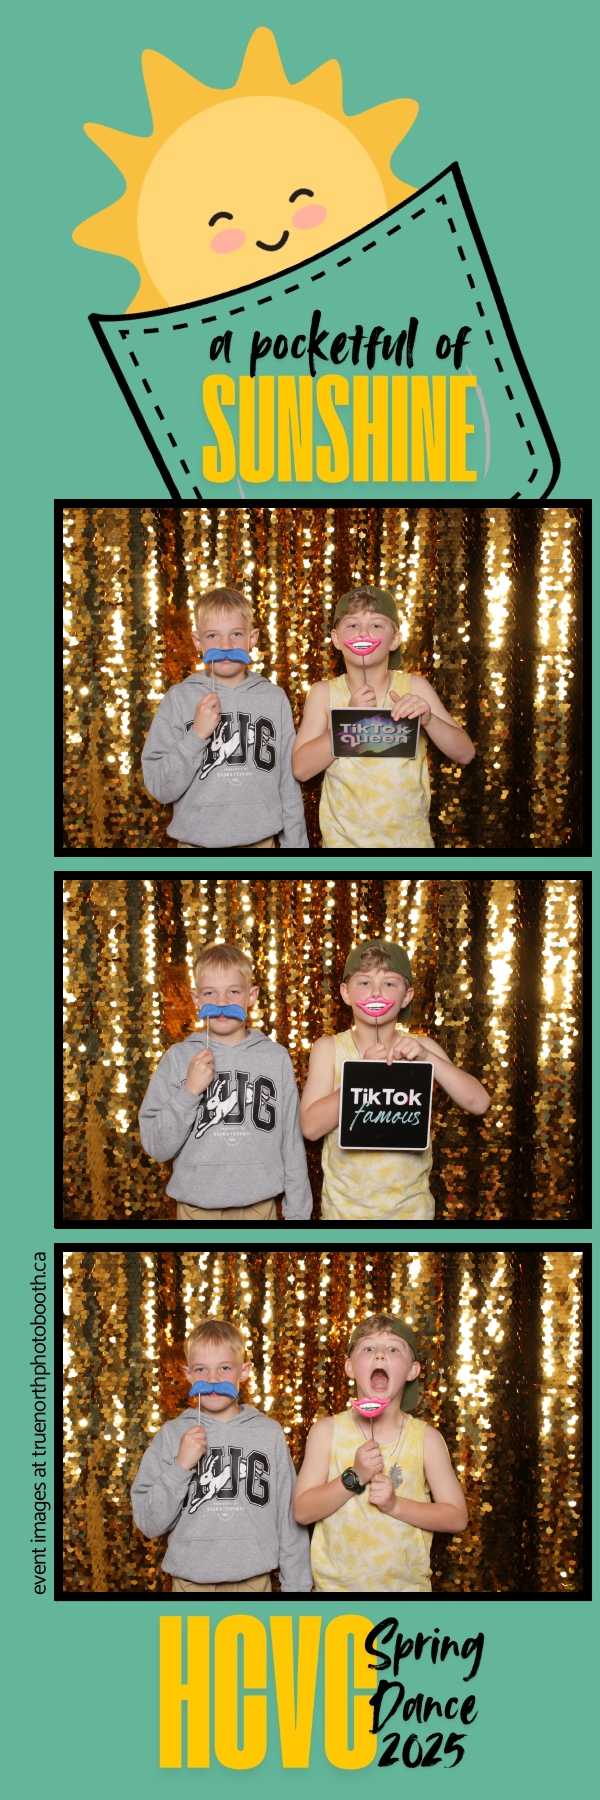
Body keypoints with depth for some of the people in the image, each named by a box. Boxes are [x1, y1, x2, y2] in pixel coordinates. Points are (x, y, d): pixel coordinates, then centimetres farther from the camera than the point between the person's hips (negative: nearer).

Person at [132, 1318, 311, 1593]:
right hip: (191, 1581, 0)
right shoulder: (171, 1435, -1)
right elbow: (149, 1524, -4)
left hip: (254, 1580, 0)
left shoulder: (270, 1434, 1)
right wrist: (181, 1466, -15)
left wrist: (296, 1585, 1)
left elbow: (289, 1517, 4)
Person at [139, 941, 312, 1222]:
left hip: (259, 1206, 1)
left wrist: (297, 1212, 3)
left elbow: (291, 1142, 4)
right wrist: (189, 1091, -15)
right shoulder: (178, 1058, -1)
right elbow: (157, 1148, -5)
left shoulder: (276, 1058, 2)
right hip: (196, 1207, 0)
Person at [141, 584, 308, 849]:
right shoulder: (178, 700, -3)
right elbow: (160, 788, -8)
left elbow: (289, 783, 5)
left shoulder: (275, 699, 2)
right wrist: (196, 735, -18)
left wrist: (295, 843, 2)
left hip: (260, 840, 1)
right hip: (197, 840, -1)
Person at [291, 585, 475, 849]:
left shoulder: (414, 687, -3)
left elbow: (465, 753, -5)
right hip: (345, 840, -1)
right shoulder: (324, 694, -4)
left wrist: (429, 719, -23)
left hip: (410, 839, 1)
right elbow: (301, 768, -12)